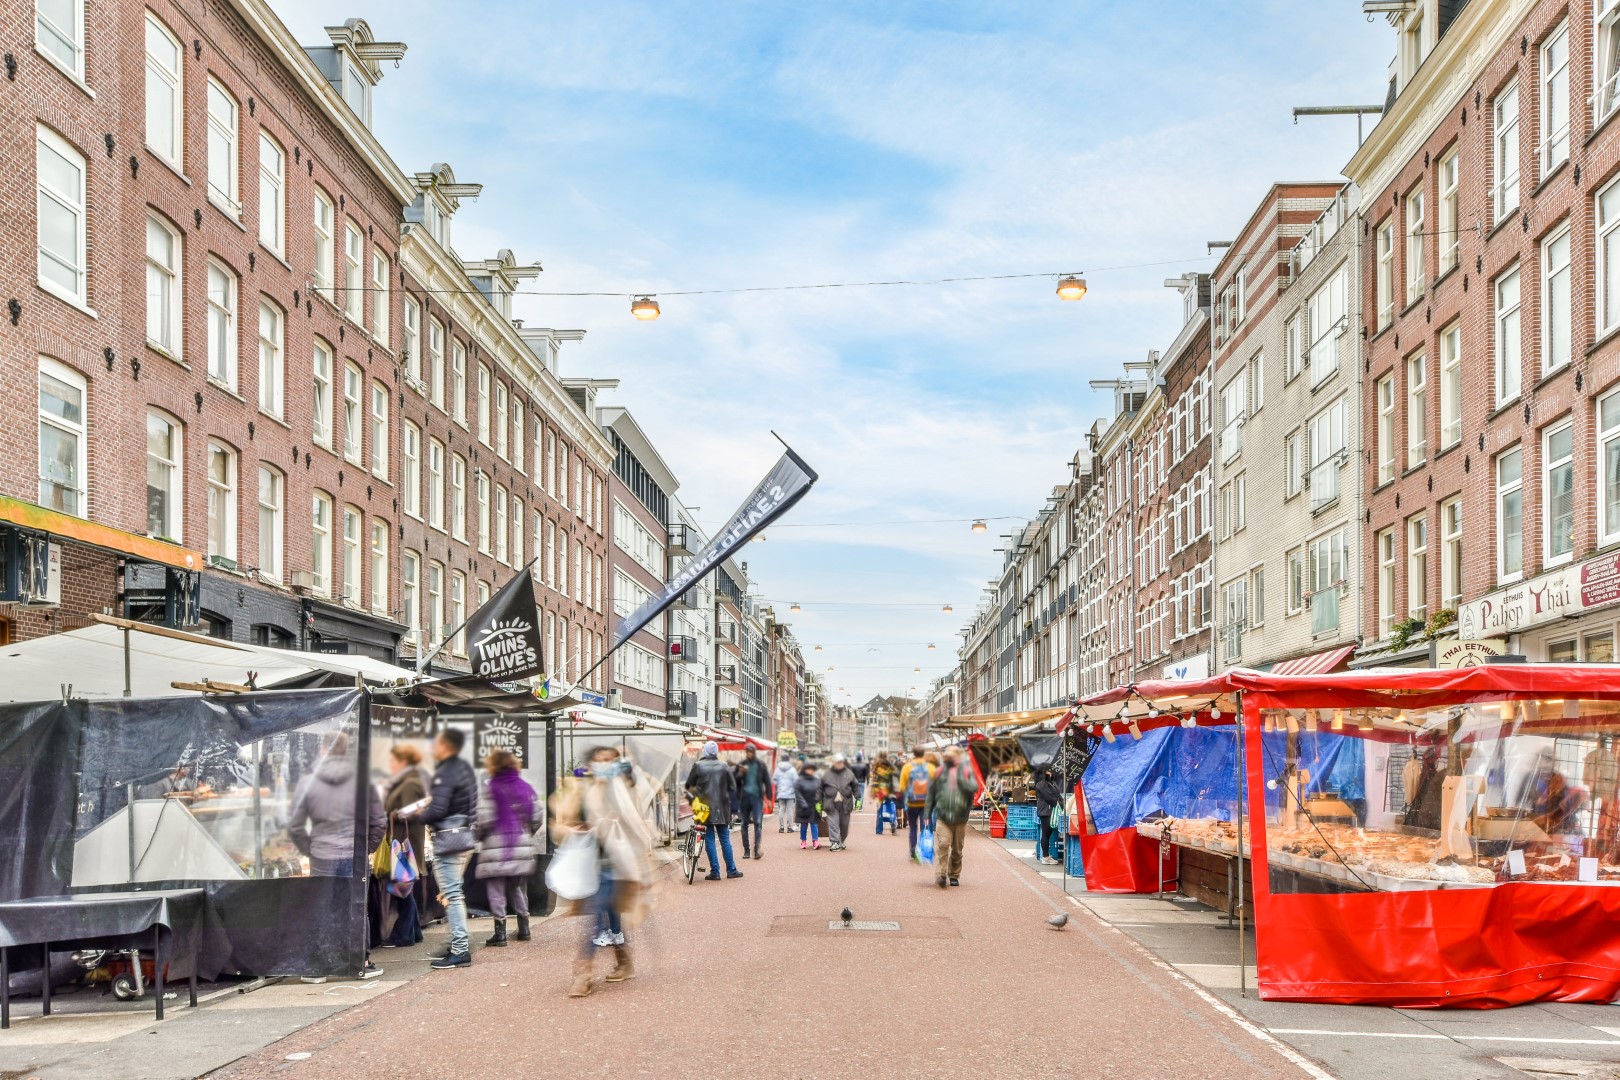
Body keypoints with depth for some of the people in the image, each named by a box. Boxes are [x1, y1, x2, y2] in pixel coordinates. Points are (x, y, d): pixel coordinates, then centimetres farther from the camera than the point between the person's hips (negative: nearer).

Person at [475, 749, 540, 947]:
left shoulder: (491, 788, -10)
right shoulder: (526, 787, 6)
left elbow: (485, 819, -14)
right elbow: (536, 817, 8)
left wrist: (480, 837, 4)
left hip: (496, 846, -5)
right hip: (522, 845, 5)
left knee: (496, 890, 1)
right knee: (519, 888, 17)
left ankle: (500, 932, -1)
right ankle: (524, 928, 19)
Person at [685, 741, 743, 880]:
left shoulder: (698, 766, -5)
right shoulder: (723, 766, -1)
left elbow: (689, 786, 6)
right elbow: (733, 787, 3)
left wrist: (694, 793, 26)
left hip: (705, 807, -2)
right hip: (721, 808, 2)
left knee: (709, 840, 3)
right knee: (724, 839, 10)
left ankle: (715, 872, 1)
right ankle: (731, 870, 12)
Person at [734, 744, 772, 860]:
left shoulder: (761, 765, 5)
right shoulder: (741, 765, 8)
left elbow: (767, 781, 7)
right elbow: (735, 782, 8)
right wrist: (740, 774, -12)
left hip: (757, 797, -2)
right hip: (744, 797, 2)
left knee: (758, 822, -14)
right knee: (745, 824, 4)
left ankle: (757, 849, -18)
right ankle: (746, 850, 10)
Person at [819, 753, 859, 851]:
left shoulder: (849, 774, 7)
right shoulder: (827, 775, 5)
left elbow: (855, 787, 11)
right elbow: (820, 789, 10)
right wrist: (818, 801, 7)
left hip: (845, 804, 1)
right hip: (831, 804, -1)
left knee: (844, 824, 9)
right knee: (833, 824, -10)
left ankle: (841, 842, 26)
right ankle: (835, 842, -11)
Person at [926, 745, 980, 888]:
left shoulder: (966, 772, 4)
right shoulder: (940, 772, 6)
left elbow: (974, 788, -14)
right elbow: (931, 794, 10)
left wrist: (960, 778, -23)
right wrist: (927, 815, 8)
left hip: (960, 818, 1)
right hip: (942, 817, -1)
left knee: (957, 849, 9)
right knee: (943, 844, -17)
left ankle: (954, 875, 23)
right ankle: (941, 874, -17)